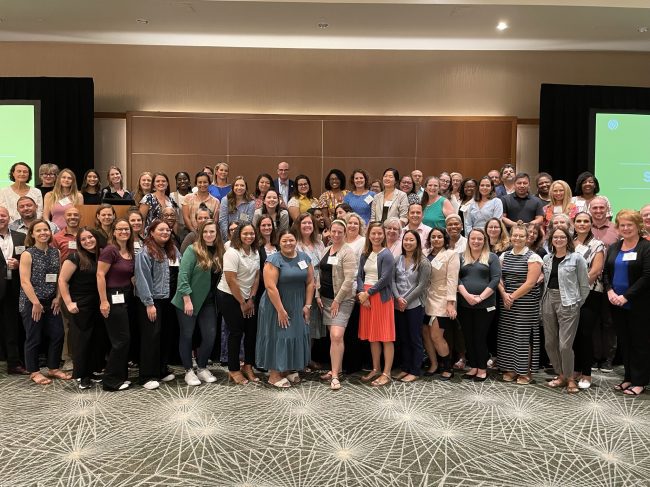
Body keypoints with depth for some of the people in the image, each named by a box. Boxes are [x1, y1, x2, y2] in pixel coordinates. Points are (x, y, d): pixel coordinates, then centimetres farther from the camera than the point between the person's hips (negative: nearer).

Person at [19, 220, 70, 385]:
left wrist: (57, 298, 0)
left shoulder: (55, 252, 6)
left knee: (58, 334, 6)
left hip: (51, 302, 5)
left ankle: (53, 368, 22)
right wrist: (36, 303, -15)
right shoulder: (27, 254, -9)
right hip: (31, 303, -5)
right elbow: (25, 282, -13)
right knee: (34, 339, 4)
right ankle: (34, 372, 20)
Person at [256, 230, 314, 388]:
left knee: (296, 335, 11)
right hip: (277, 306, -5)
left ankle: (287, 369, 27)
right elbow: (271, 287, -19)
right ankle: (274, 374, 13)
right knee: (278, 336, 1)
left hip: (298, 307, 5)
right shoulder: (274, 260, -14)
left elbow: (310, 283, 4)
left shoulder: (304, 258, 2)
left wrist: (307, 305, -2)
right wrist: (280, 310, -20)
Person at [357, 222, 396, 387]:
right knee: (372, 335, 12)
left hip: (381, 297, -6)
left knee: (385, 336, -2)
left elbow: (385, 279, -15)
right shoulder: (365, 255, 12)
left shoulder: (386, 255, -8)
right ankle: (376, 369, 24)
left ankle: (386, 373, 4)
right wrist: (361, 293, -9)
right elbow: (360, 276, 7)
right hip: (365, 297, 7)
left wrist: (368, 293, -12)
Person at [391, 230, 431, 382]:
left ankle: (415, 371, 12)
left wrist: (406, 300, -12)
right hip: (398, 305, 5)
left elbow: (422, 285, -10)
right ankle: (405, 368, 23)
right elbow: (393, 280, 5)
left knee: (415, 339, 3)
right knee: (403, 338, 12)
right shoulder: (398, 259, 7)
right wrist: (398, 298, -10)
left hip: (415, 305, -5)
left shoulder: (423, 262, -6)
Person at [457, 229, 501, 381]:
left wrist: (480, 297, -14)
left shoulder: (492, 257, 3)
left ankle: (482, 369, 15)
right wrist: (466, 295, -13)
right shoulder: (461, 257, 11)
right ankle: (473, 367, 20)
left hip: (485, 305, -3)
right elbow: (456, 278, 2)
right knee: (468, 337, 8)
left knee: (480, 337, 1)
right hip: (464, 304, 3)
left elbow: (495, 279, -5)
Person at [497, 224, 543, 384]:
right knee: (507, 335, 7)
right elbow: (499, 278, 8)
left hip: (525, 303, -5)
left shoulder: (533, 257, -5)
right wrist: (504, 295, -8)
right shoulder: (504, 256, 11)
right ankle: (510, 369, 20)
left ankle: (525, 371, 12)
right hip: (506, 303, 5)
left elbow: (530, 283, -12)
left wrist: (513, 297, -12)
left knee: (523, 336, -1)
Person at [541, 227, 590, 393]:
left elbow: (584, 285, -2)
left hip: (568, 304, -5)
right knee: (549, 343, 9)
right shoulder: (546, 258, 10)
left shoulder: (576, 258, -5)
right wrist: (545, 300, 9)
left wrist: (578, 304, 0)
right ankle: (560, 375, 26)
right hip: (548, 301, 5)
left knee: (565, 345, -7)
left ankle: (570, 378, 14)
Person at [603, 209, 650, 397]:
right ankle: (628, 378, 24)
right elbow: (606, 272, 9)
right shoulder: (613, 247, 11)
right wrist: (610, 291, -8)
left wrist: (626, 296, -18)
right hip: (616, 304, 6)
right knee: (624, 341, 12)